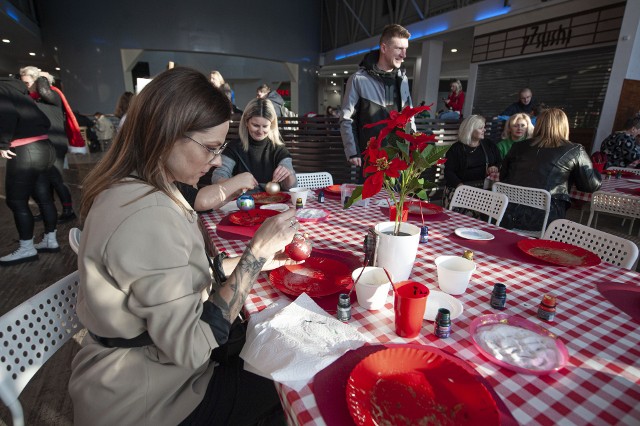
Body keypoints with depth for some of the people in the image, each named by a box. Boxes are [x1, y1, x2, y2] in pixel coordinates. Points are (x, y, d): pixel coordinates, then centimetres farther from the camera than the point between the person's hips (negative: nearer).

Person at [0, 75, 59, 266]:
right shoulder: (17, 90, 22)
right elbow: (44, 121, 18)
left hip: (25, 151, -9)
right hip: (43, 147, 9)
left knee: (16, 202, 0)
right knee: (43, 197, 13)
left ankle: (27, 249, 7)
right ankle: (50, 240, 22)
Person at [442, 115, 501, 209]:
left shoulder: (489, 145, 17)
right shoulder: (456, 148, 4)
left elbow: (500, 163, 20)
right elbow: (449, 172, -5)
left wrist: (496, 168, -4)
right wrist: (460, 185, -19)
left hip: (484, 187, 3)